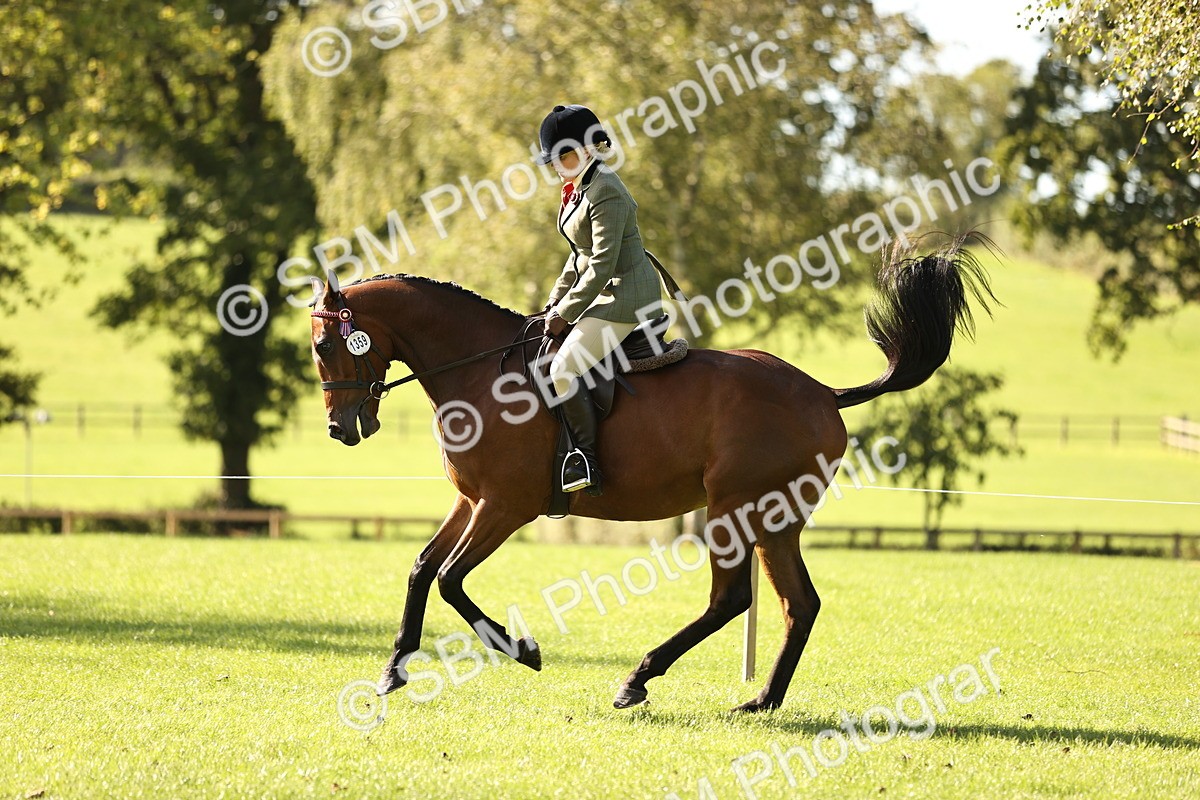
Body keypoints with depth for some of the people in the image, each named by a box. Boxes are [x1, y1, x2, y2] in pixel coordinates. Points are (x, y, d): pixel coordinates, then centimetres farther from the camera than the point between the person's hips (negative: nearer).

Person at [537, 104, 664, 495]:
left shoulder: (605, 193, -19)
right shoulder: (578, 189, 14)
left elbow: (602, 265, -22)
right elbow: (580, 257, 22)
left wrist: (566, 313, -17)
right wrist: (555, 304, 16)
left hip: (625, 296, -11)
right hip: (606, 295, 11)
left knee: (564, 369, -21)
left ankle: (588, 463, -19)